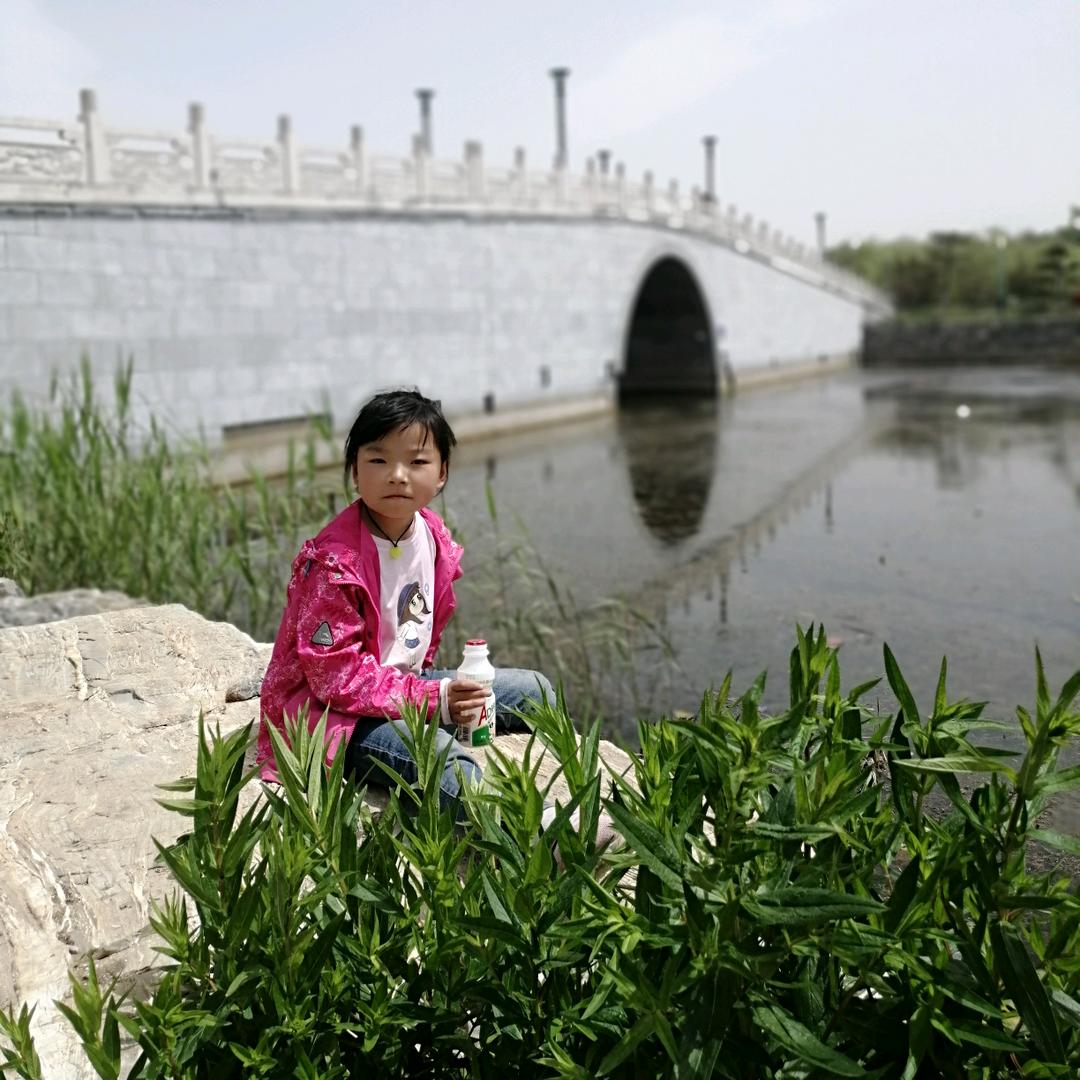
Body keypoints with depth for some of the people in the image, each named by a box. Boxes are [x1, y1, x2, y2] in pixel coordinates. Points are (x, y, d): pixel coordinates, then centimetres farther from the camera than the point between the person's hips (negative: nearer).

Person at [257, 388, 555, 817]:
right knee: (438, 755, -35)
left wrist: (426, 680, 6)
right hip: (328, 710, -9)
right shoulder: (334, 561, -24)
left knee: (534, 690, 10)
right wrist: (433, 698, -27)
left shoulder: (435, 539, 0)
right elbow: (335, 676, -25)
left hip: (404, 684, 9)